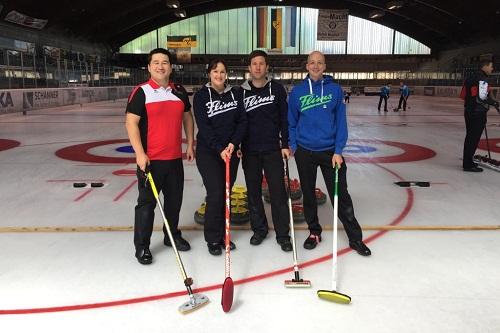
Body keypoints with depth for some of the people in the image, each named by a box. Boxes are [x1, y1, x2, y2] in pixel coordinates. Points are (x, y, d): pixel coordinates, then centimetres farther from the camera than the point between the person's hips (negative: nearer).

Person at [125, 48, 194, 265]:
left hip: (175, 158, 5)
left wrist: (190, 145, 12)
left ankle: (172, 236, 33)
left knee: (174, 200, 15)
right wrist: (140, 153, -18)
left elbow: (187, 118, 17)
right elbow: (131, 122, -12)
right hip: (150, 159, -5)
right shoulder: (141, 92, -8)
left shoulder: (179, 91, 8)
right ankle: (142, 246, 14)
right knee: (147, 202, 2)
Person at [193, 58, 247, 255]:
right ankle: (213, 239, 9)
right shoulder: (201, 96, -4)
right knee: (215, 194, -7)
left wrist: (233, 144, -13)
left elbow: (242, 121, 2)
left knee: (226, 194, 8)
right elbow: (203, 126, -11)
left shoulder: (234, 94, 6)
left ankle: (222, 235, 23)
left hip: (231, 152, 4)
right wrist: (219, 149, -20)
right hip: (208, 153, -3)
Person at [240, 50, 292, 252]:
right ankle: (259, 229, 24)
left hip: (273, 149, -2)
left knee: (278, 191, -1)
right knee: (253, 191, 9)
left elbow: (284, 118, 2)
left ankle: (283, 234, 9)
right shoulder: (241, 91, 3)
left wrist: (285, 144, -3)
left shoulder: (276, 89, 1)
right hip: (250, 151, 2)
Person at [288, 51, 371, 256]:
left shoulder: (335, 89, -2)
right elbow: (291, 122, 6)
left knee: (341, 195, 2)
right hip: (305, 152, 2)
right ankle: (314, 231, 31)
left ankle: (355, 237, 15)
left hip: (330, 151, -1)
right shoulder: (297, 91, 1)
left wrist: (338, 151, -10)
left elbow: (341, 122, -3)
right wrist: (293, 145, -4)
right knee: (308, 194, 13)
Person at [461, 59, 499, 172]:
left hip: (470, 111, 10)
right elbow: (482, 97, -24)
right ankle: (468, 165, -2)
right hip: (477, 113, -10)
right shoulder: (482, 79, -14)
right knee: (474, 138, -5)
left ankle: (467, 161, 25)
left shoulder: (472, 78, 16)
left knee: (470, 137, 16)